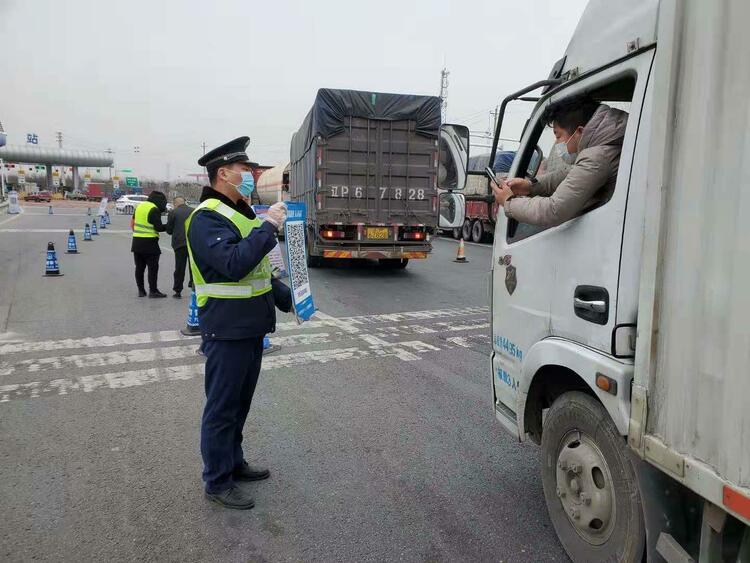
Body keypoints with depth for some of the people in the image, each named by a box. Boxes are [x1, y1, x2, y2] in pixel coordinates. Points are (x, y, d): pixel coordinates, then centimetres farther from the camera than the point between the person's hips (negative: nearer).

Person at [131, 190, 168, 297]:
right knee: (153, 267, -1)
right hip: (149, 242, -7)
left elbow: (132, 223, 17)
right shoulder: (154, 210, -11)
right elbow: (158, 227, -15)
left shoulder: (140, 206, 12)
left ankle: (141, 290, 16)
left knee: (139, 267, 12)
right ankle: (153, 290, -1)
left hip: (137, 241, 7)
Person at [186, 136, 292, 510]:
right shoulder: (207, 217, -16)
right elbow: (234, 264, -32)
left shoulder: (240, 213, 15)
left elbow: (261, 269, 21)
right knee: (222, 407, 4)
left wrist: (288, 299, 13)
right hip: (226, 329, -9)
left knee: (240, 401, 20)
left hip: (251, 326, 9)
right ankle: (217, 481, 19)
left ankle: (233, 462, 36)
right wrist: (268, 226, -25)